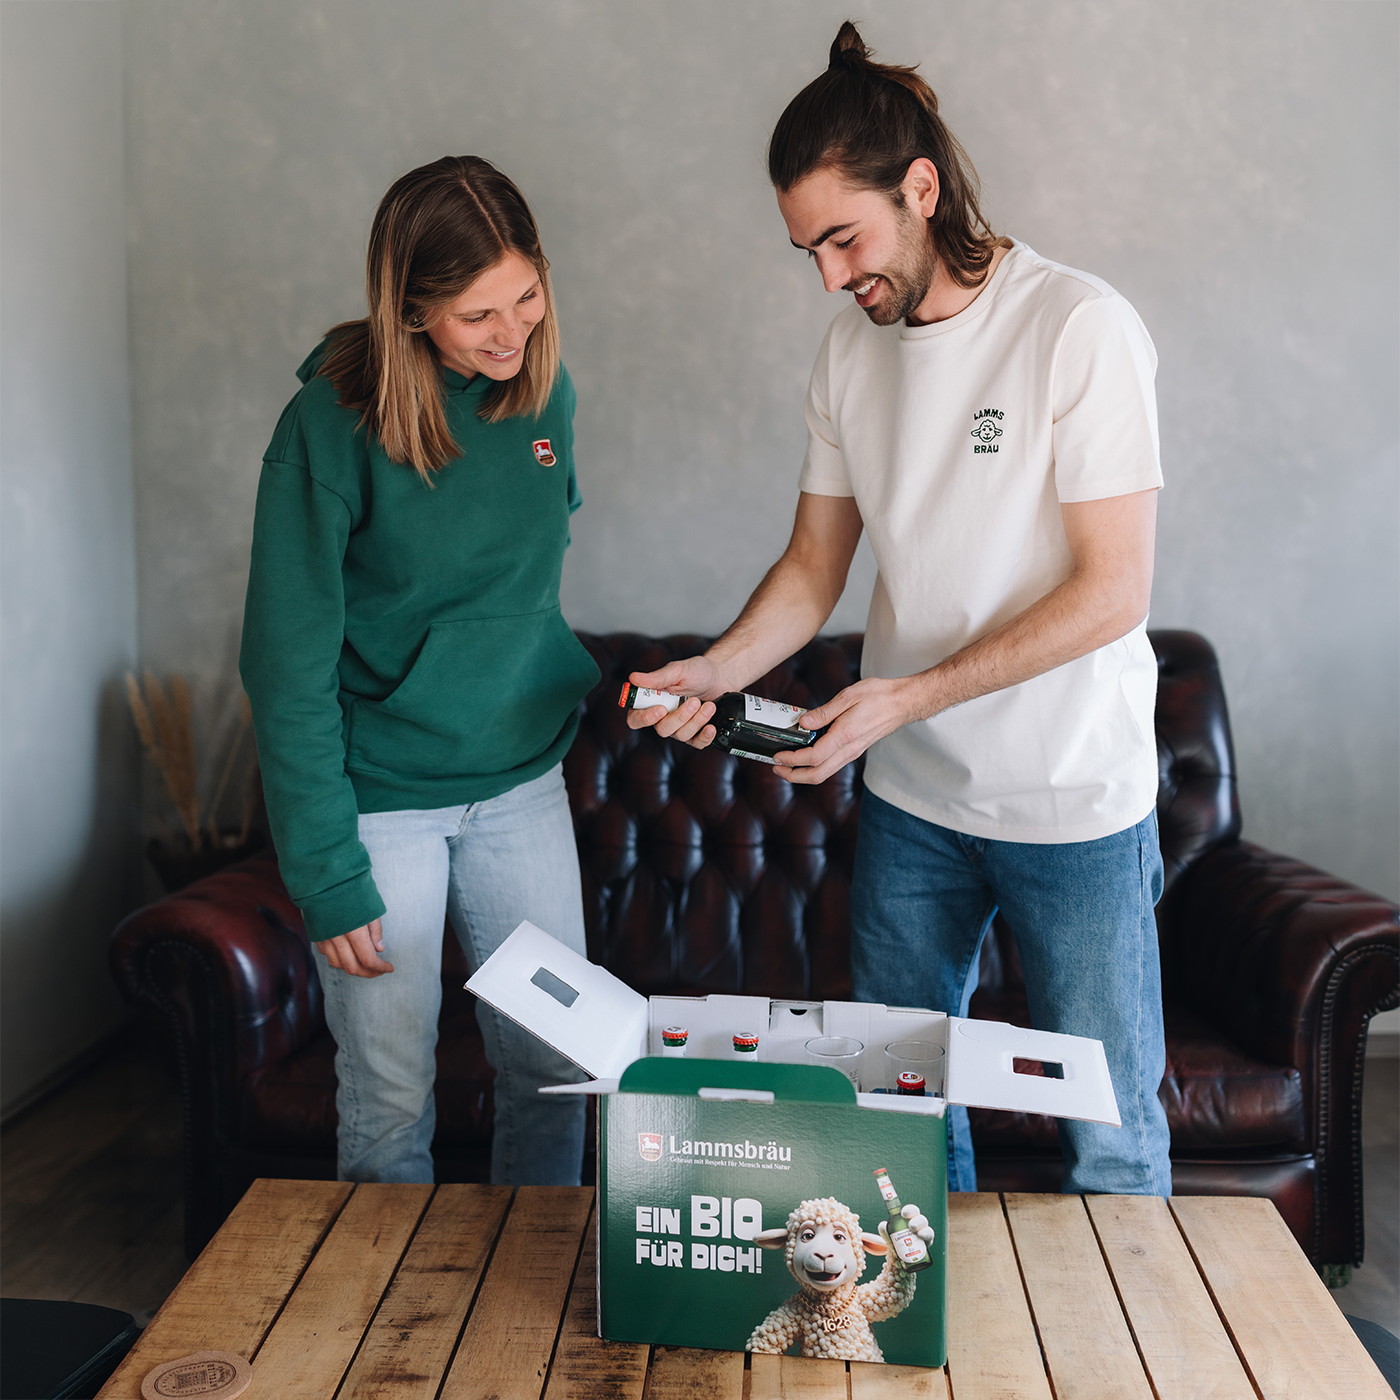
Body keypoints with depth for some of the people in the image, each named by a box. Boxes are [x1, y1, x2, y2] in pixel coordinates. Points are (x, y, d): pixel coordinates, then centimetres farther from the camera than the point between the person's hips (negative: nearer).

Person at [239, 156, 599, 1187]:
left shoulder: (543, 389, -2)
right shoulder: (332, 424, -17)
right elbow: (291, 670, -15)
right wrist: (327, 876, -16)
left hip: (523, 781, 5)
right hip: (380, 795, -4)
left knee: (555, 1071, 12)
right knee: (389, 1102, 6)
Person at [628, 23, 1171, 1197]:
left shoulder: (1081, 329, -15)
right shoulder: (851, 352, 4)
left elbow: (1113, 590, -18)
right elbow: (817, 563, 9)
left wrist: (908, 695, -21)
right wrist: (717, 672, -8)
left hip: (1073, 802, -5)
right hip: (910, 796, 5)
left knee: (1109, 1133, 8)